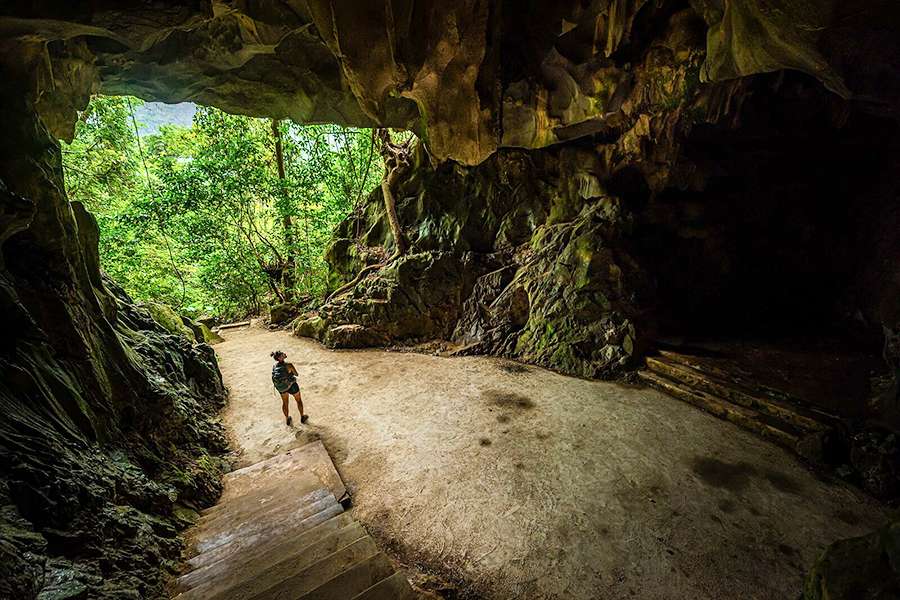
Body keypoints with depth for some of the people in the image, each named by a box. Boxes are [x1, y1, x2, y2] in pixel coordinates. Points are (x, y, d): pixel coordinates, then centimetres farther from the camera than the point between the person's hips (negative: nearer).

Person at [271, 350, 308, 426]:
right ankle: (302, 417, 39)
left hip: (281, 387, 4)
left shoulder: (274, 366, -17)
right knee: (299, 400, 23)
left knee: (284, 402, 28)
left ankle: (287, 420, 44)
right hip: (291, 386, -4)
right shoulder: (289, 365, -31)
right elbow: (296, 374, -15)